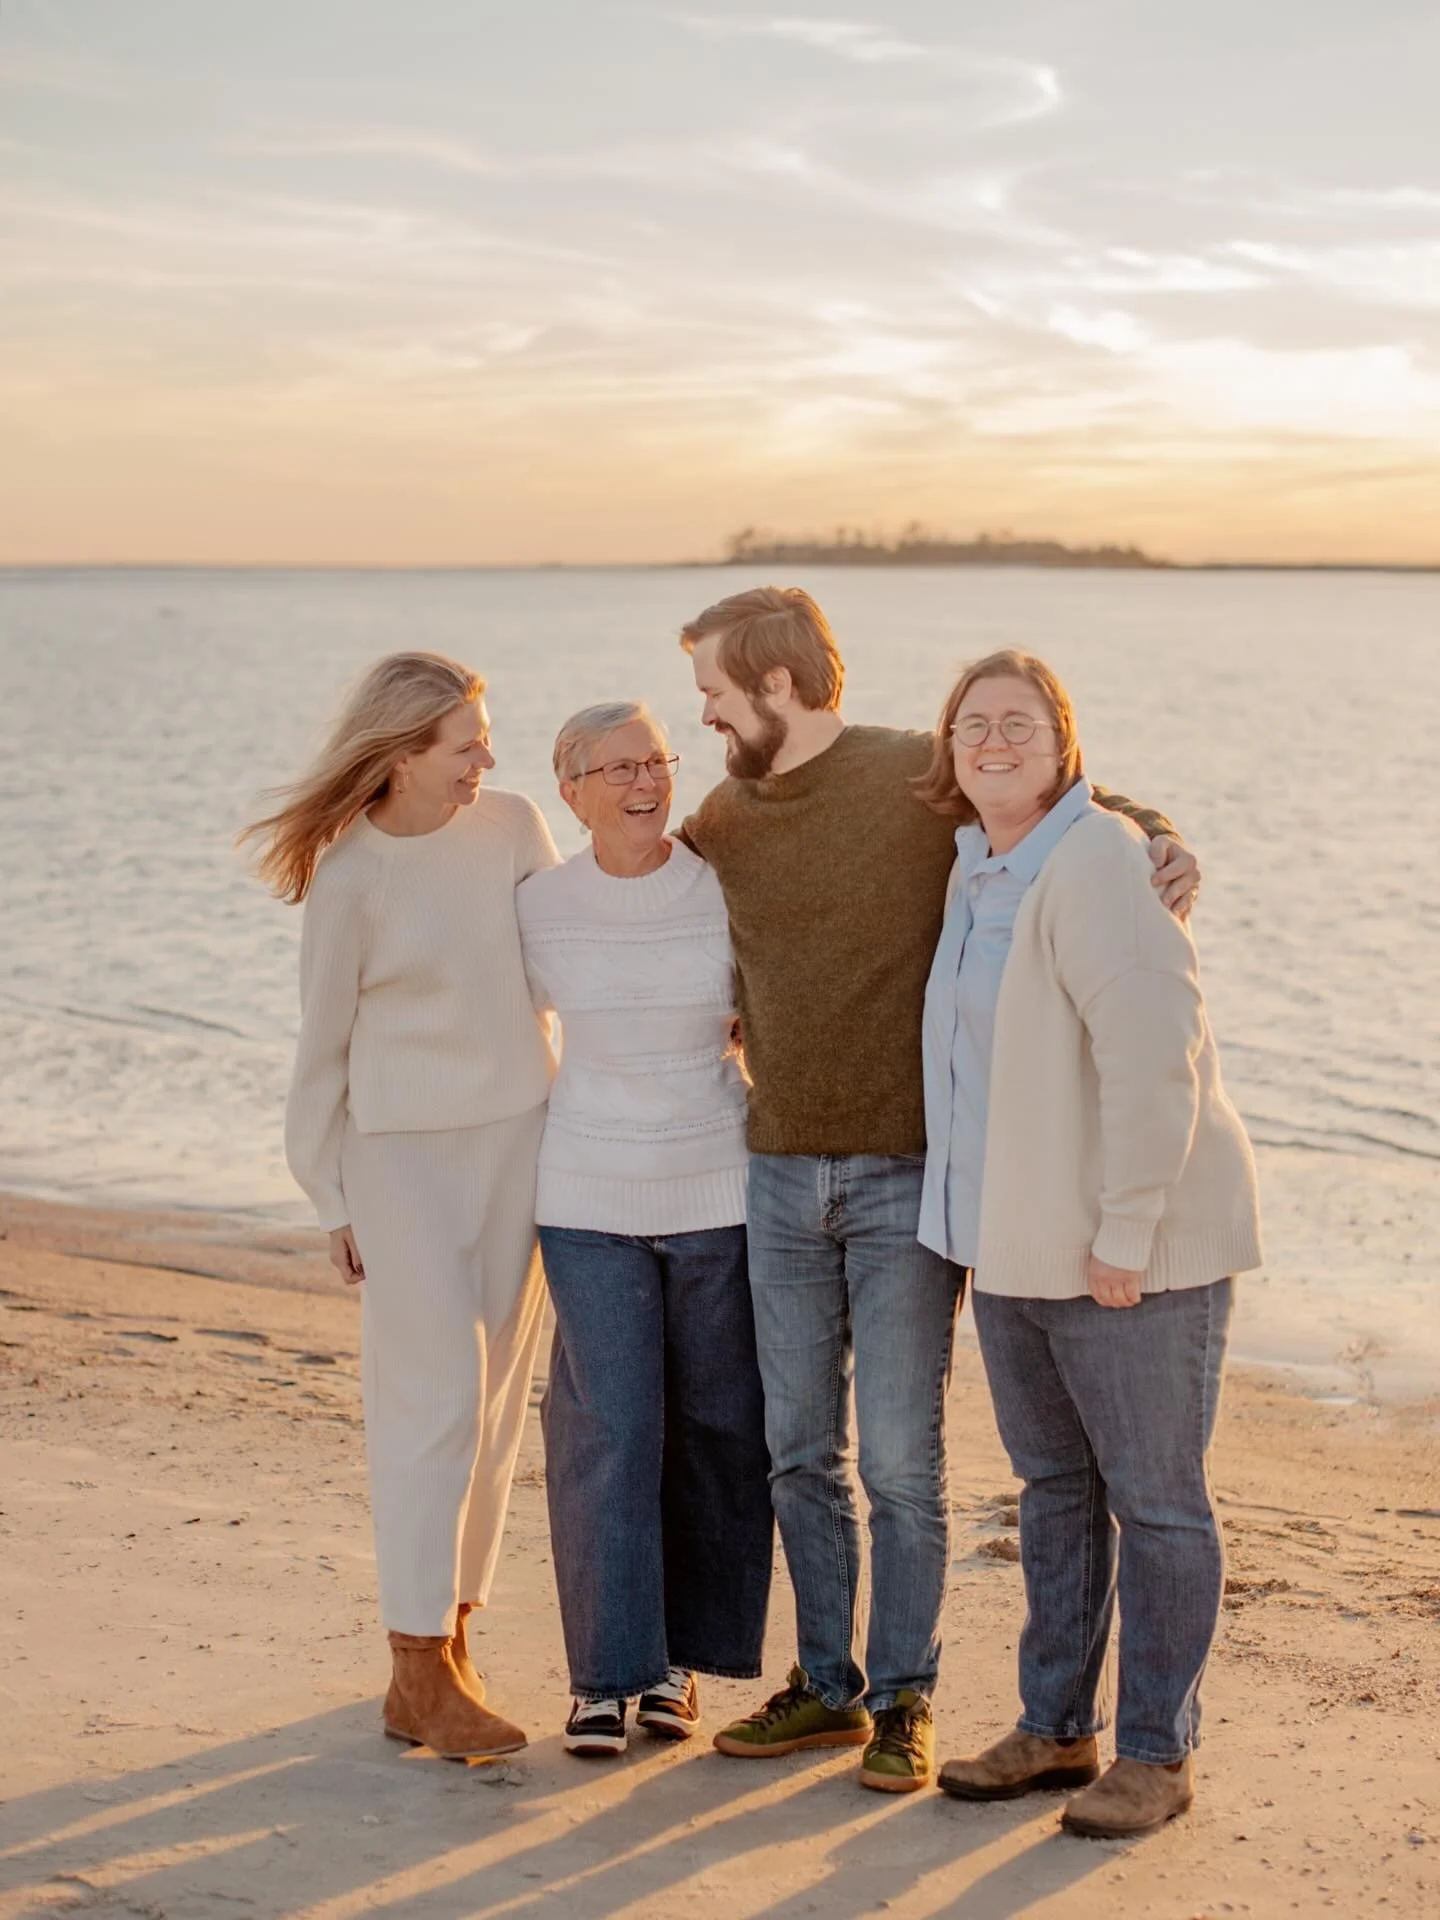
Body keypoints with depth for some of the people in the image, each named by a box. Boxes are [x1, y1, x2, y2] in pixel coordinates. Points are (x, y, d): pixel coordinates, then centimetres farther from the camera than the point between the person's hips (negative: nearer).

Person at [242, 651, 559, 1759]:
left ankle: (454, 1628, 20)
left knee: (495, 1401, 8)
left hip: (521, 1137, 4)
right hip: (405, 1151, -4)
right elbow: (324, 1045, 0)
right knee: (435, 1400, -7)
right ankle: (420, 1675, -2)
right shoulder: (350, 876, -9)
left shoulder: (514, 828, 0)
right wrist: (334, 1198, 3)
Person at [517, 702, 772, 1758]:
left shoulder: (725, 890, -4)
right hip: (590, 1198, 0)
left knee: (718, 1430, 6)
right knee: (607, 1432, -3)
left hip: (720, 1193, 0)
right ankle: (606, 1671, 9)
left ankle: (684, 1653, 22)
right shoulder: (540, 907, -1)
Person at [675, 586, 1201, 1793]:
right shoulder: (721, 821, 7)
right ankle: (827, 1686, 24)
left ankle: (903, 1703, 12)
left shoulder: (922, 776, -8)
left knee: (901, 1458, -1)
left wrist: (1167, 848, -17)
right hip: (783, 1177, 5)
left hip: (910, 1177, -5)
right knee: (800, 1451, 10)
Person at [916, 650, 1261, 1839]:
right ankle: (1056, 1730, 29)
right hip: (1017, 1240, 9)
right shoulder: (978, 866, 10)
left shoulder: (1095, 862, -18)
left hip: (1132, 1248, -9)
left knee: (1155, 1500, 3)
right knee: (1054, 1490, 17)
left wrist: (1126, 1230, -23)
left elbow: (1153, 1051, -24)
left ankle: (1158, 1753, 14)